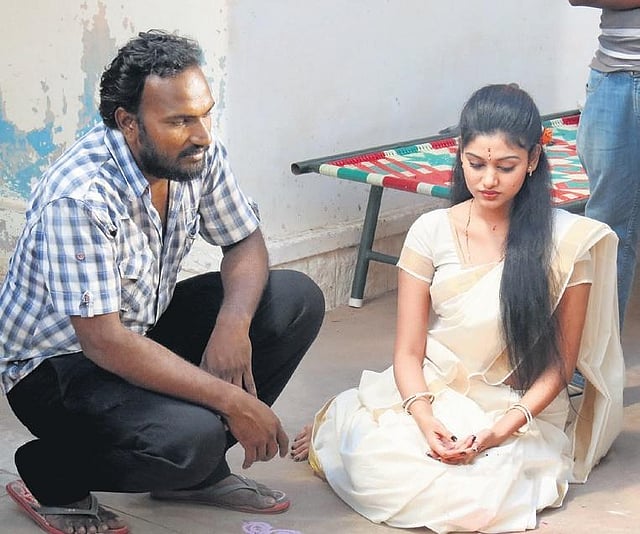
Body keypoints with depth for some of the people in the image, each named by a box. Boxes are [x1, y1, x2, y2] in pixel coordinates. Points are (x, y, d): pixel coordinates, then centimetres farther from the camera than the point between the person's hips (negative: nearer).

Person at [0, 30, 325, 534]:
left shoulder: (200, 155, -10)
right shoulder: (79, 198, -31)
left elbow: (246, 243, 2)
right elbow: (104, 343, -32)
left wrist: (234, 322, -21)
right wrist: (231, 399, -31)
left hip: (147, 328, 8)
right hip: (58, 362, -8)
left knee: (297, 299, -6)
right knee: (188, 437, -33)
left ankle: (199, 471, 5)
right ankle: (51, 478, -1)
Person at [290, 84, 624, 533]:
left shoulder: (567, 240, -7)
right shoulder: (432, 232, -2)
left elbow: (561, 362, -2)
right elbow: (408, 351, -2)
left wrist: (502, 428, -17)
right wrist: (425, 419, -22)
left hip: (519, 414, -1)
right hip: (429, 398, 1)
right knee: (376, 467, -29)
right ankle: (339, 426, 9)